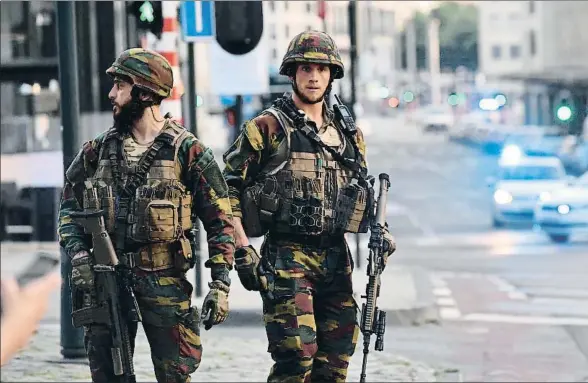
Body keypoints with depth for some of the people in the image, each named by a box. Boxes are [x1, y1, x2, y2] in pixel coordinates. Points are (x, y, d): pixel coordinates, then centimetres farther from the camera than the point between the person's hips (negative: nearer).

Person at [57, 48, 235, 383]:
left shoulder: (188, 152, -5)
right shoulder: (98, 151, 7)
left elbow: (220, 220, -3)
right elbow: (70, 205, 15)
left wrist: (220, 286, -9)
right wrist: (78, 256, -1)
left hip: (164, 280, -4)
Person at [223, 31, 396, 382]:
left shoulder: (349, 134, 14)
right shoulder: (268, 128, -3)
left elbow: (362, 194, 24)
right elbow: (228, 188, -4)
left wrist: (380, 231, 6)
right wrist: (242, 249, -12)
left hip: (336, 258, 6)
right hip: (287, 258, -6)